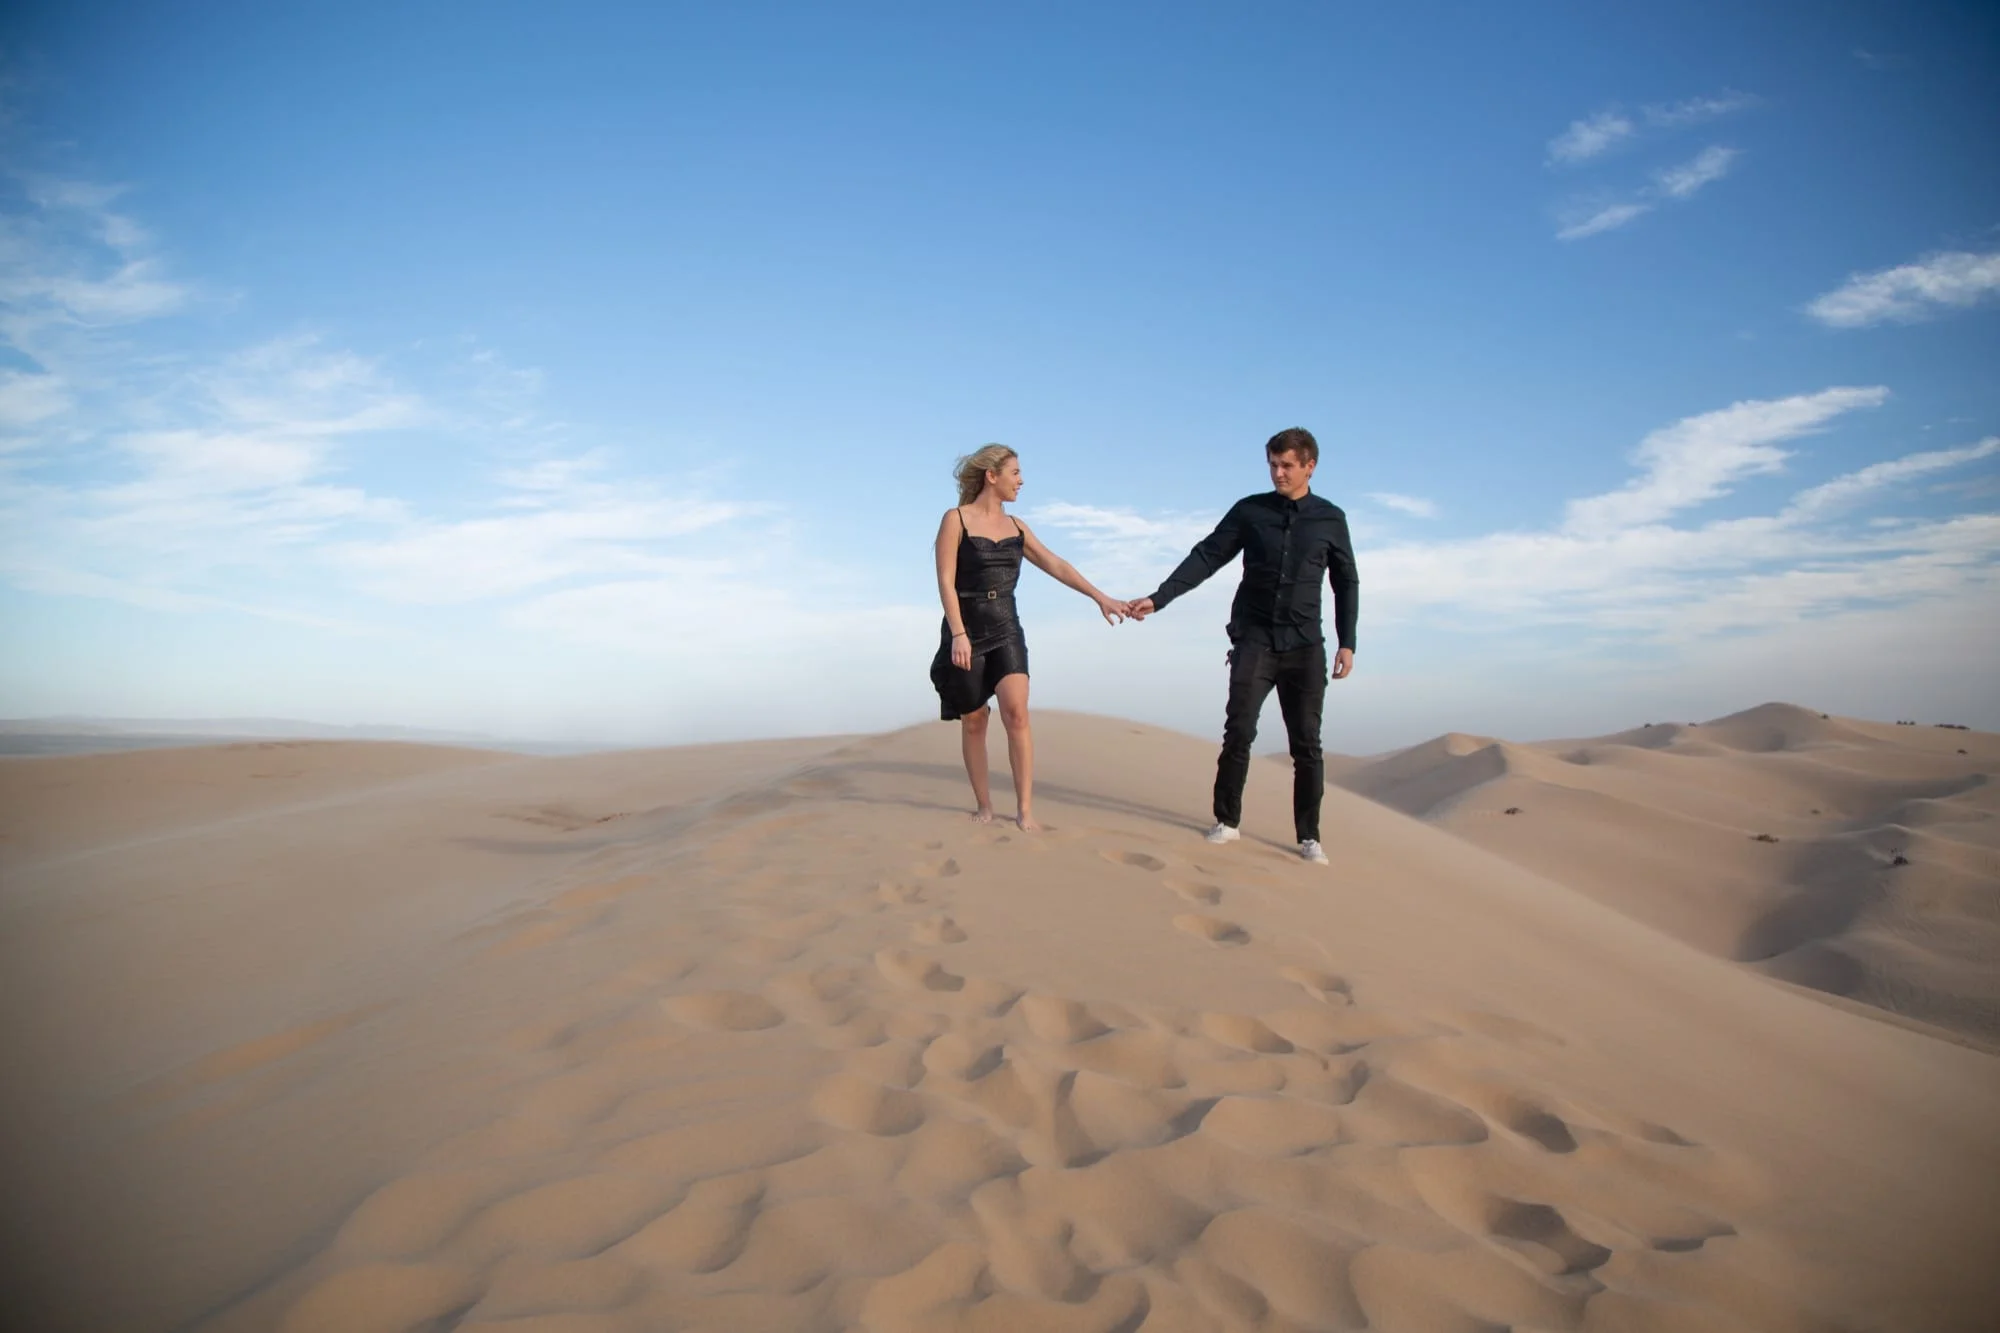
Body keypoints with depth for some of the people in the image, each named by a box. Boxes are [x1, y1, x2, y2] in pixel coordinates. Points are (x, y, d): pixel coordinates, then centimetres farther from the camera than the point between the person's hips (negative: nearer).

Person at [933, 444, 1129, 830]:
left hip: (1006, 631, 4)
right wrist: (959, 634, -19)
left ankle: (1025, 809, -10)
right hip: (966, 631, -3)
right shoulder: (956, 519, -5)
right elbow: (946, 582, -10)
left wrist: (1100, 597, 3)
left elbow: (1055, 565, 9)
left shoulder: (1015, 526, 10)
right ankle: (984, 804, 18)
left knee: (1017, 713, -13)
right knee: (974, 721, 4)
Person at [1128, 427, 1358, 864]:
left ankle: (1309, 836, 9)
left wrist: (1347, 643, 3)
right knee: (1239, 732, -7)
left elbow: (1347, 583, 10)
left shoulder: (1330, 518, 4)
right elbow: (1205, 557, 0)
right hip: (1254, 639, 0)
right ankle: (1227, 821, 7)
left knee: (1306, 744, 1)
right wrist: (1158, 599, -8)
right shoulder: (1249, 510, 3)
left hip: (1305, 646, 1)